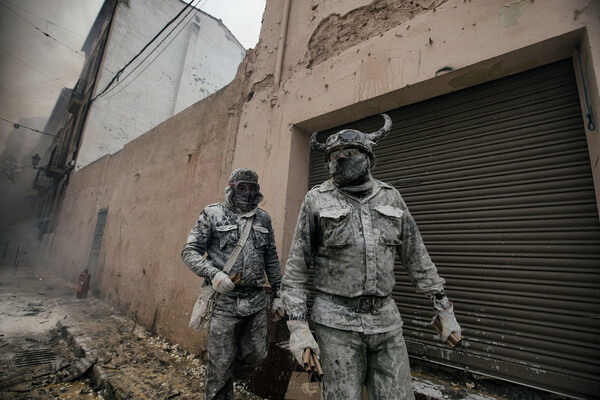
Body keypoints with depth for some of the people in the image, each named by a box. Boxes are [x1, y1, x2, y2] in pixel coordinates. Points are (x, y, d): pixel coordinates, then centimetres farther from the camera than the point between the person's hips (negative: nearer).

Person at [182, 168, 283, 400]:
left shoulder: (263, 219, 8)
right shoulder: (212, 215, -2)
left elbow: (271, 260, 12)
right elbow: (190, 251, -3)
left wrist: (278, 293, 10)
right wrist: (213, 274, -19)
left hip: (256, 302, 4)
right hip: (224, 300, -4)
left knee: (256, 354, 15)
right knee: (220, 362, 8)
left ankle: (228, 378, 45)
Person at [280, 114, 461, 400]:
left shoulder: (390, 197, 6)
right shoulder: (317, 200, -4)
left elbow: (416, 257, 10)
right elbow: (296, 267, -4)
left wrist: (444, 308, 10)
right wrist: (297, 325, -10)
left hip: (386, 320, 3)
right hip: (337, 322, -3)